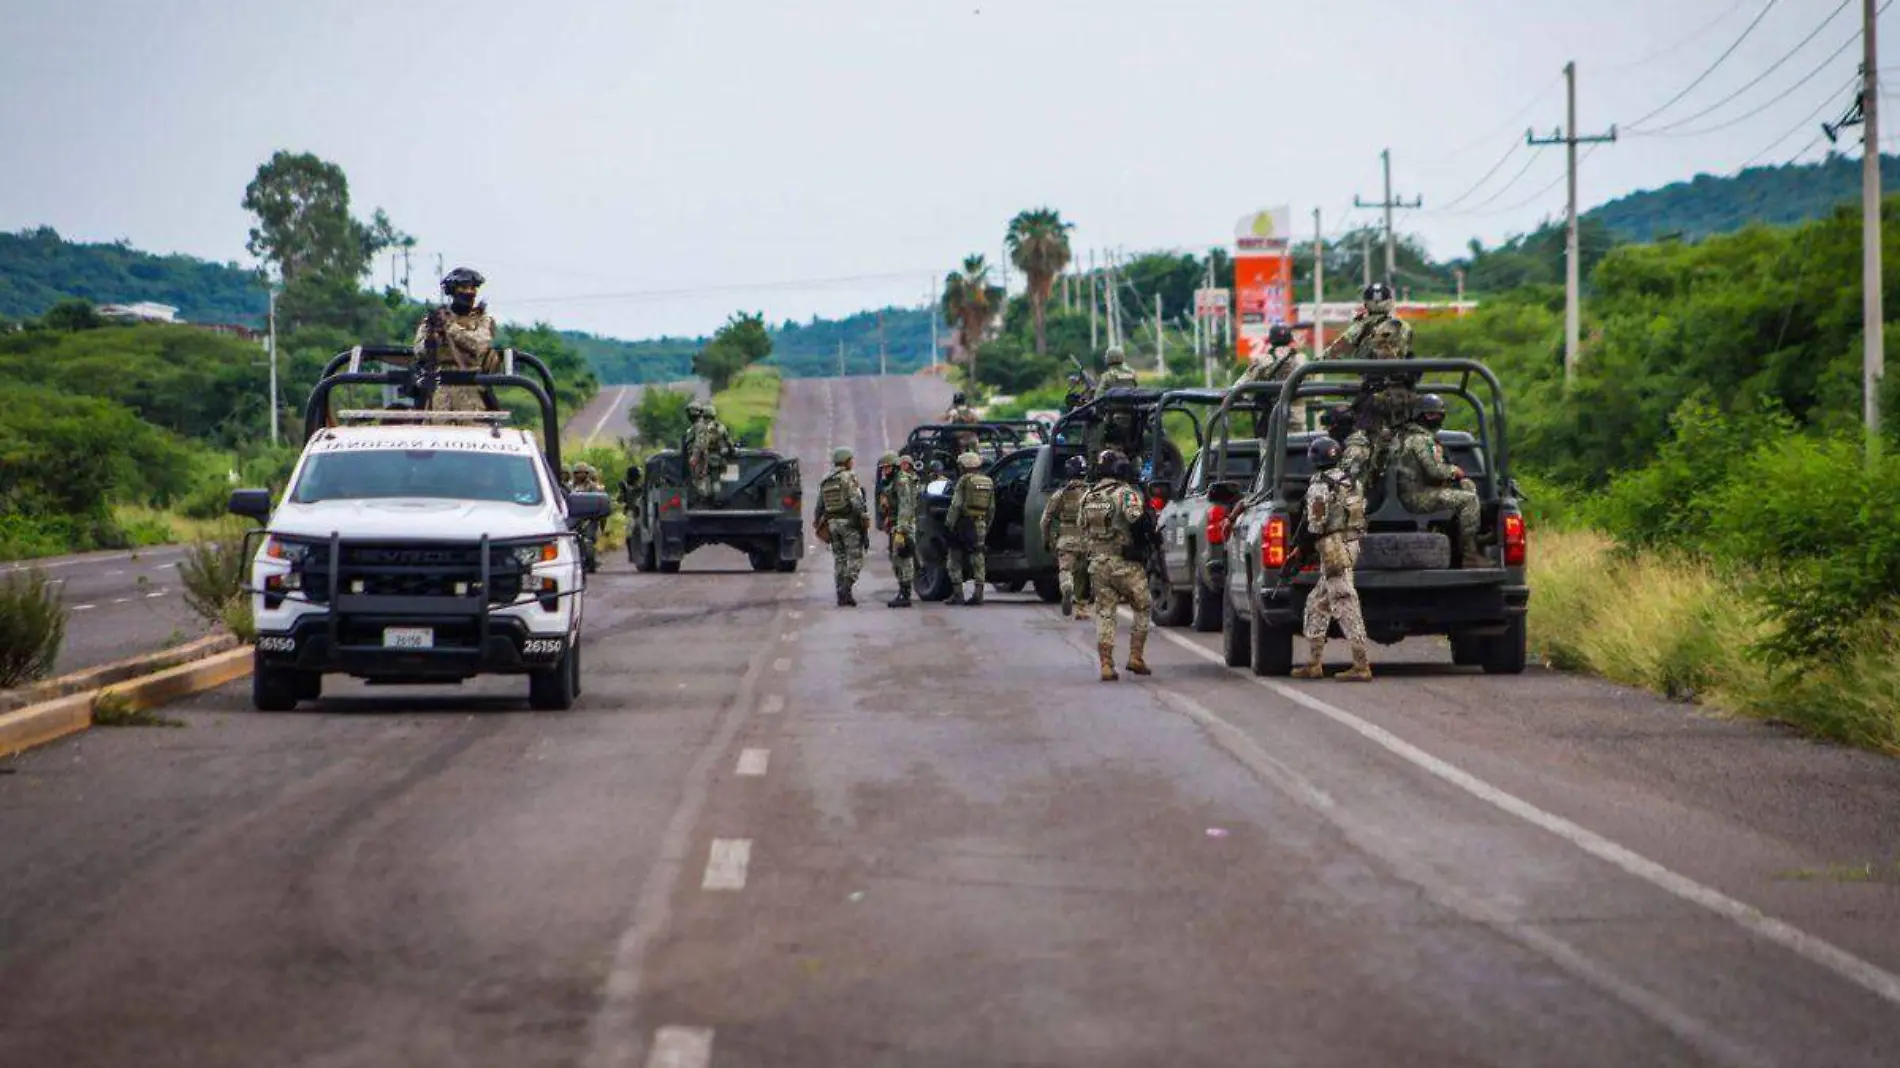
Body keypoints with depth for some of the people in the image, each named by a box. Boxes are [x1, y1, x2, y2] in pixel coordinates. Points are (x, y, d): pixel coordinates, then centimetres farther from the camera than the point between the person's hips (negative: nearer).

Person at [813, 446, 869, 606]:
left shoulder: (825, 482, 13)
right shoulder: (849, 477, -9)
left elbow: (819, 506, 16)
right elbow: (856, 501, -18)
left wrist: (817, 522, 24)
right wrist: (865, 518, -13)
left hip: (832, 523, 7)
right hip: (849, 521, -7)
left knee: (839, 559, 10)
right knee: (855, 558, -4)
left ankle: (841, 596, 8)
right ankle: (846, 588, -20)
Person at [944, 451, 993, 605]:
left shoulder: (964, 480, -8)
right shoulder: (988, 482, 11)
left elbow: (956, 505, -12)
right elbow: (991, 507, 13)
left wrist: (949, 523, -7)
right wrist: (987, 526, 18)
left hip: (964, 523, -5)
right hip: (980, 525, 5)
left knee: (955, 559, 4)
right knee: (977, 559, 9)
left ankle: (957, 594, 0)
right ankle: (978, 594, 4)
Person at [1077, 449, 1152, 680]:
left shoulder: (1087, 497, 9)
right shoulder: (1125, 493, -11)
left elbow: (1082, 526, 15)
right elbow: (1136, 517, -27)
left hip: (1098, 563, 5)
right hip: (1125, 564, -5)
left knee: (1104, 614, 9)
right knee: (1142, 609, 13)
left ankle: (1106, 665, 3)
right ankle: (1135, 657, 9)